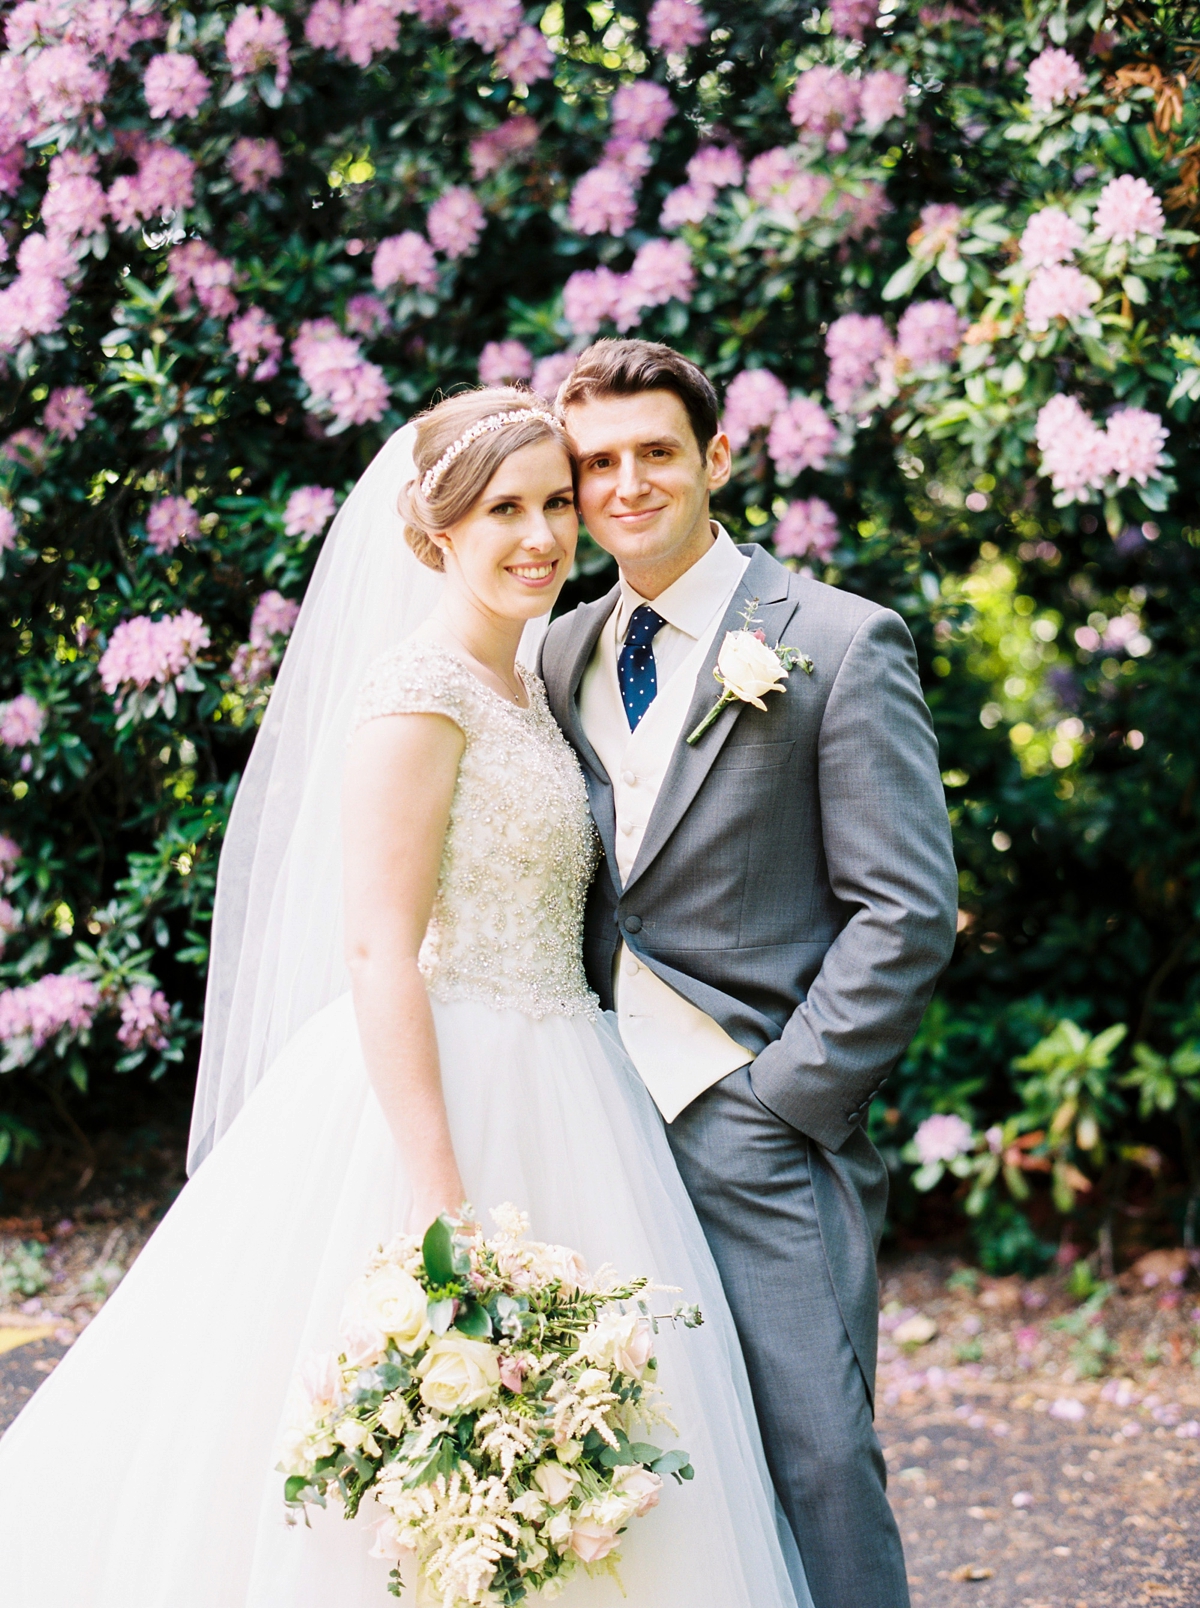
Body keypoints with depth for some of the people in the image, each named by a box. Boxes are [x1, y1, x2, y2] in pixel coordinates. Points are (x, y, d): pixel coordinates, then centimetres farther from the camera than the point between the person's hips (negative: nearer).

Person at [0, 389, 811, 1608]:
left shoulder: (523, 685, 13)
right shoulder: (421, 688, -13)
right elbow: (378, 955, -19)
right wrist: (441, 1203, -24)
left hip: (544, 1090, 9)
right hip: (437, 1087, -9)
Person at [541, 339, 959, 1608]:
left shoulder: (840, 644, -4)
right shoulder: (561, 656, 13)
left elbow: (906, 912, -8)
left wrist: (779, 1098, -12)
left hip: (760, 1134, -5)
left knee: (815, 1469, -4)